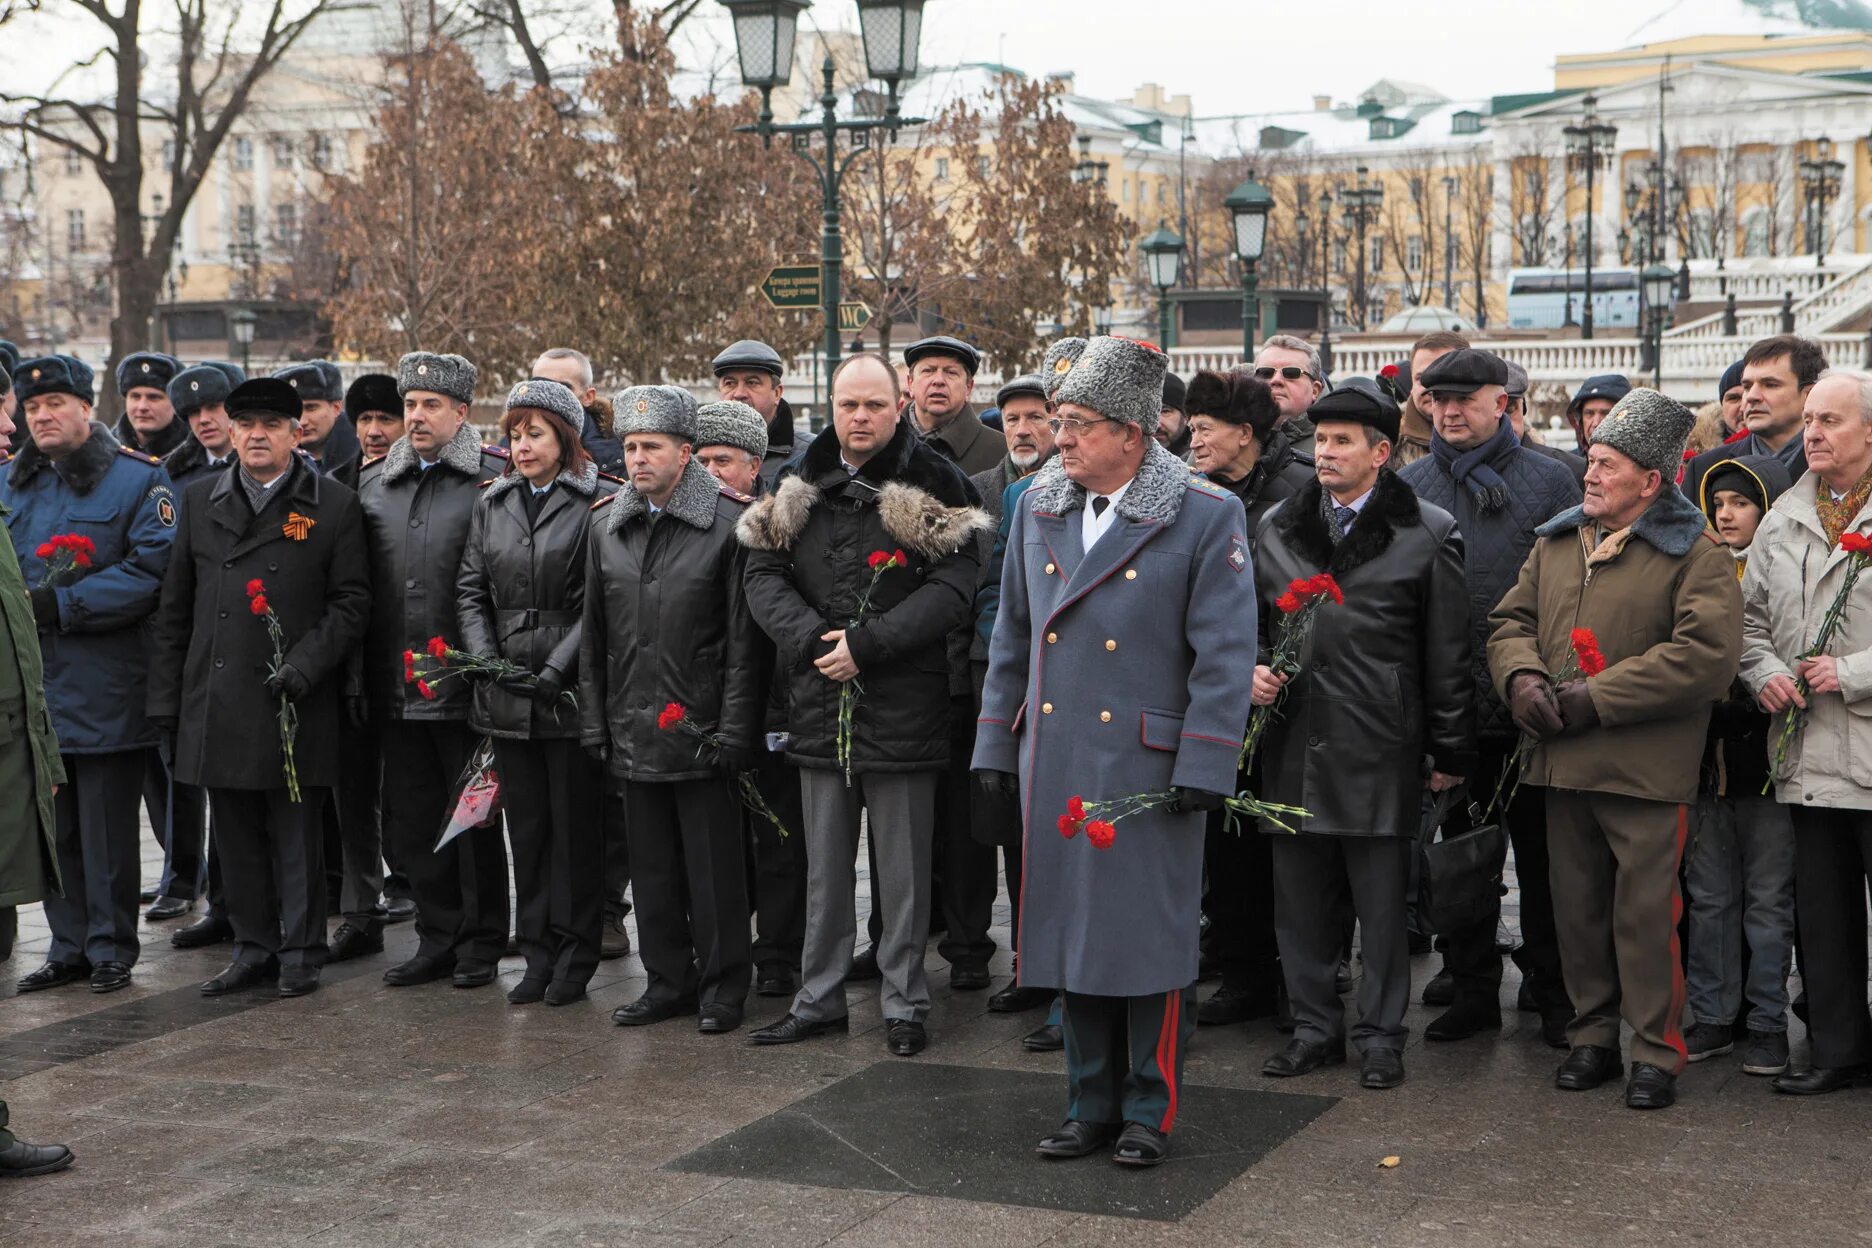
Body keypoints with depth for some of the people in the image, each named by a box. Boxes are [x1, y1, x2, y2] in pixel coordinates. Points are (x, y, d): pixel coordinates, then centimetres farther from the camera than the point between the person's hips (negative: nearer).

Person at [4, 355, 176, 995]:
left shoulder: (138, 478, -4)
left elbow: (153, 569, -14)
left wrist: (62, 604, -18)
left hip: (105, 687, -5)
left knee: (107, 828, 2)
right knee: (52, 825, 12)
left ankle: (111, 947, 12)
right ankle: (69, 945, 21)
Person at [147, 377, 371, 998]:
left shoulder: (333, 506, 1)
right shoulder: (200, 501, 11)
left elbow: (351, 602, -1)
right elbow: (174, 608, 12)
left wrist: (304, 666, -14)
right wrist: (166, 698, 8)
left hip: (296, 707, -3)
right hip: (217, 706, 4)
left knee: (296, 837, 3)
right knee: (237, 837, 10)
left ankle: (301, 953, 14)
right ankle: (254, 949, 21)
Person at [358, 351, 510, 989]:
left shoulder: (493, 482, -5)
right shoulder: (375, 486, 12)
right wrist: (365, 673, 10)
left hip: (467, 687, -5)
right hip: (395, 687, 6)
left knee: (474, 818, 4)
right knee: (412, 821, 11)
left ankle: (482, 943, 15)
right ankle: (438, 940, 22)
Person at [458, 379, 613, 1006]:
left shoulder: (597, 503, -6)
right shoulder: (492, 504, 12)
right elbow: (470, 590, 10)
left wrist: (557, 669, -16)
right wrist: (487, 661, -3)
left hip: (571, 695, -5)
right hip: (506, 696, 5)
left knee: (575, 825, 3)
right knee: (526, 827, 10)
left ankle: (575, 957, 14)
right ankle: (538, 955, 19)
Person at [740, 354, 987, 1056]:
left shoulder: (933, 485, -5)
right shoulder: (799, 485, 8)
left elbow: (953, 586, -13)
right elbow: (763, 574, 4)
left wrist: (866, 643, -19)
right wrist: (809, 639, -13)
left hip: (902, 704, -4)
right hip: (820, 702, 4)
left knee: (903, 867, 4)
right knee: (825, 864, 13)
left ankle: (904, 1004, 15)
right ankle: (819, 999, 23)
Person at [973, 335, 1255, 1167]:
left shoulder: (1207, 517, -6)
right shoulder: (1039, 507, 10)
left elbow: (1223, 653, -8)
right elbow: (1012, 636, 16)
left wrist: (1204, 768, -13)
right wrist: (997, 745, 13)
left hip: (1150, 768, -5)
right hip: (1057, 766, 5)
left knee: (1151, 940, 1)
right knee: (1072, 933, 10)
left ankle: (1149, 1111, 15)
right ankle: (1091, 1105, 22)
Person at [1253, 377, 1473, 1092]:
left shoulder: (1426, 534, -1)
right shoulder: (1277, 528, 11)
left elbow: (1448, 654, 0)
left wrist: (1450, 752, -1)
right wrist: (1252, 669, 1)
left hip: (1379, 745, -4)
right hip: (1294, 739, 4)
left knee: (1380, 897, 3)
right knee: (1300, 894, 10)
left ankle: (1381, 1034, 15)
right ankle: (1315, 1027, 22)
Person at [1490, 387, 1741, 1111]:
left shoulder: (1696, 555, -6)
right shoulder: (1556, 543, 14)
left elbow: (1707, 653, -17)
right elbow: (1510, 620, 17)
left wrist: (1593, 698, -17)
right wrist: (1521, 676, -7)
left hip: (1647, 773, -6)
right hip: (1563, 761, 6)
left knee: (1646, 913, -2)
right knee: (1577, 907, 12)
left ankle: (1655, 1051, 10)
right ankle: (1592, 1035, 25)